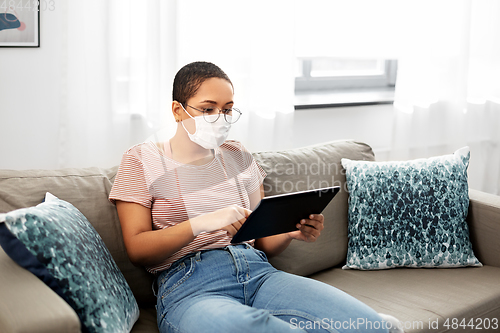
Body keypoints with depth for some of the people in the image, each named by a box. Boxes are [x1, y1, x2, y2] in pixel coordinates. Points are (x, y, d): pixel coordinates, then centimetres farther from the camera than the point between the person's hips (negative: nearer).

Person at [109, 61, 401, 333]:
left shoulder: (238, 157, 20)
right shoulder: (142, 160, 8)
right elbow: (137, 249, -2)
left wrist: (292, 231, -2)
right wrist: (202, 223, -18)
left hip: (258, 272, 5)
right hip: (189, 284, -4)